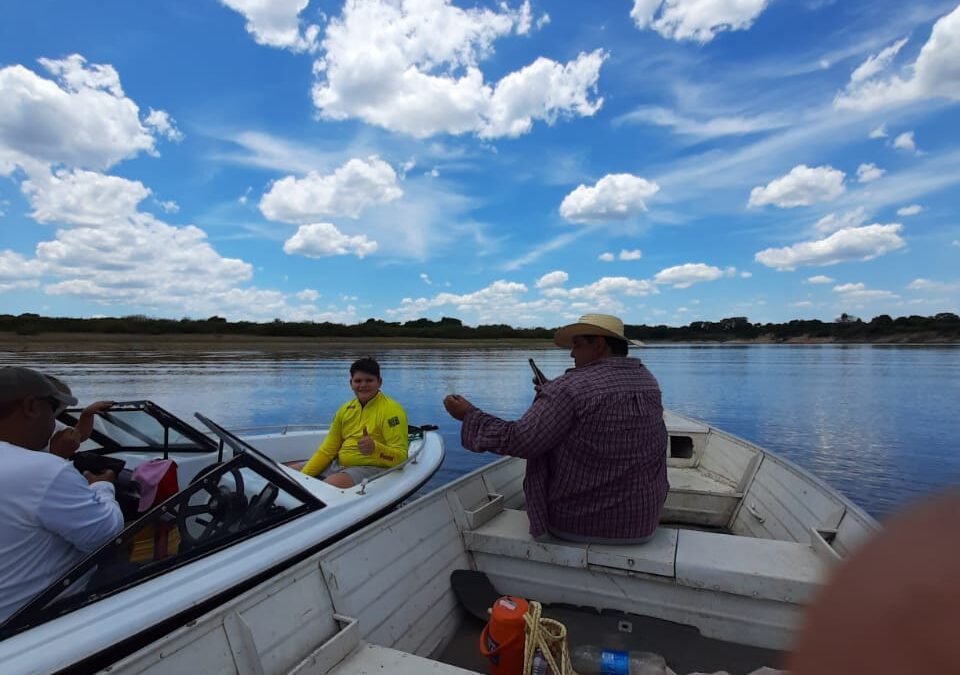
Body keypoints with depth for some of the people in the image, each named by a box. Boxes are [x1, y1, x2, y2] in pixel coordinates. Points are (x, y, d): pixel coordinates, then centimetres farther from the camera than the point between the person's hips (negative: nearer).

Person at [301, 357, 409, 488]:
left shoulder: (391, 410, -11)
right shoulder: (345, 409, 11)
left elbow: (400, 456, -16)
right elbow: (327, 450, 13)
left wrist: (375, 448, -35)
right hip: (338, 465, 7)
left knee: (332, 483, -33)